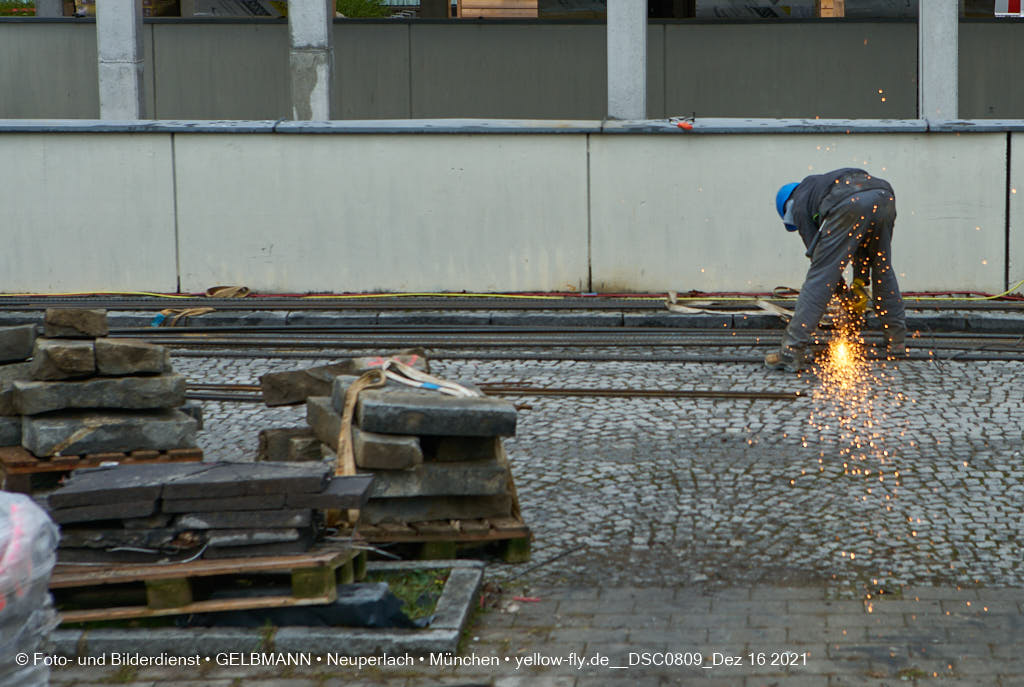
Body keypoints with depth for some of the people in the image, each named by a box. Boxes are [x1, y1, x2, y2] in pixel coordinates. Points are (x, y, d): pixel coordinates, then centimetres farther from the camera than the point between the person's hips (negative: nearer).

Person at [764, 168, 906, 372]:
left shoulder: (799, 204, 27)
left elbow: (818, 252, 17)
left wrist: (843, 290, 24)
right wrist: (861, 278, 37)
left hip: (850, 203, -6)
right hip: (884, 196, 6)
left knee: (819, 278, -2)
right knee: (883, 270, 25)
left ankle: (790, 353, -4)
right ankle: (896, 341, 30)